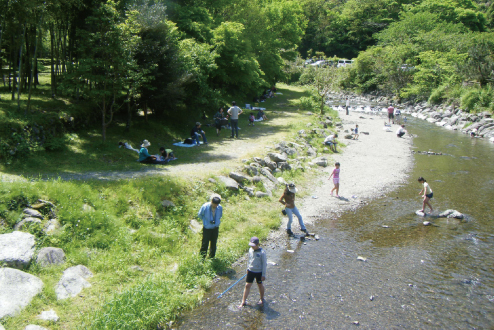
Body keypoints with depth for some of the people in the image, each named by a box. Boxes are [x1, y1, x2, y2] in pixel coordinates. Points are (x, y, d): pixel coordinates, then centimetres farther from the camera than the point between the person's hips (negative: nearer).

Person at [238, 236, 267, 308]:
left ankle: (262, 299, 38)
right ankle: (243, 301, 13)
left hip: (259, 272, -4)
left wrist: (263, 275, -13)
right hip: (251, 271, 4)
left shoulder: (262, 252, -20)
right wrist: (248, 268, 18)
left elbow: (264, 264, -14)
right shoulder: (250, 250, -4)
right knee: (247, 285, 4)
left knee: (260, 285, 15)